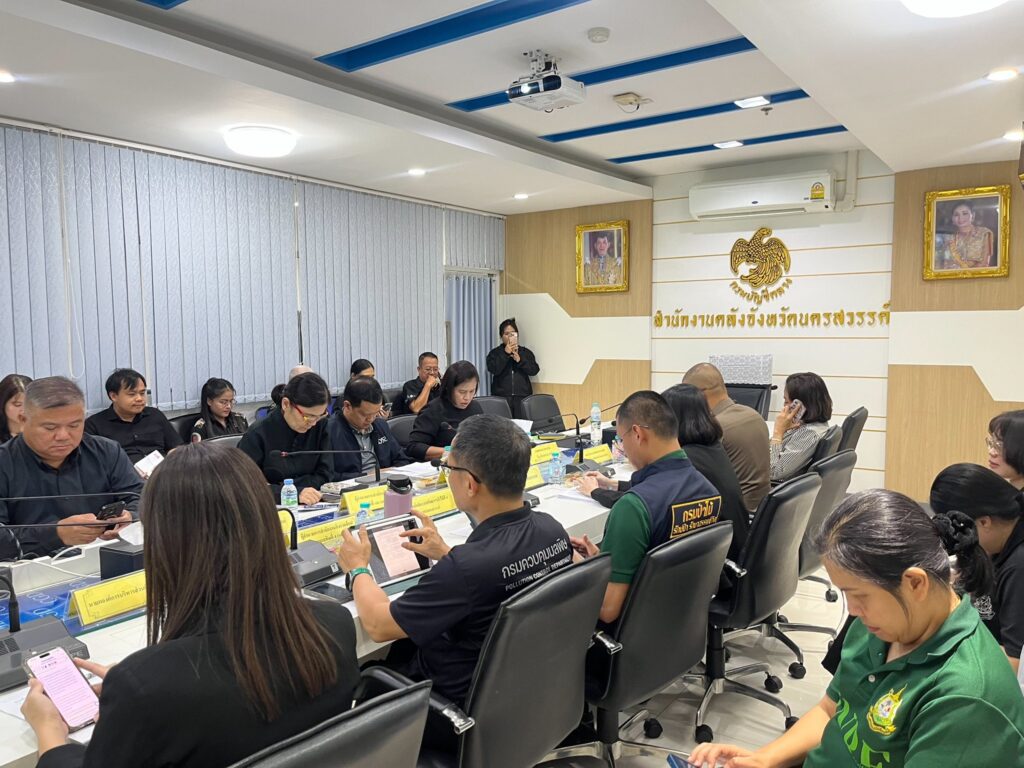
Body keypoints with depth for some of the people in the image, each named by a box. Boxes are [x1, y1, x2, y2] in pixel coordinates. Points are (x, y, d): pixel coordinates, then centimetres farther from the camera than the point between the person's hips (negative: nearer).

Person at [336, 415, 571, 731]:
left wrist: (358, 569, -3)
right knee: (407, 645, 23)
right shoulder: (553, 530, -14)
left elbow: (378, 625, -21)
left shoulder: (467, 566, -36)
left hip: (466, 703, -6)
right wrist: (446, 554, 12)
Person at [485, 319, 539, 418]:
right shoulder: (495, 353, 9)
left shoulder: (526, 352, 13)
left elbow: (534, 370, 2)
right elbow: (493, 369, -8)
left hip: (523, 397, 1)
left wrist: (520, 360, -10)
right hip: (501, 397, -1)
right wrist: (505, 353, -12)